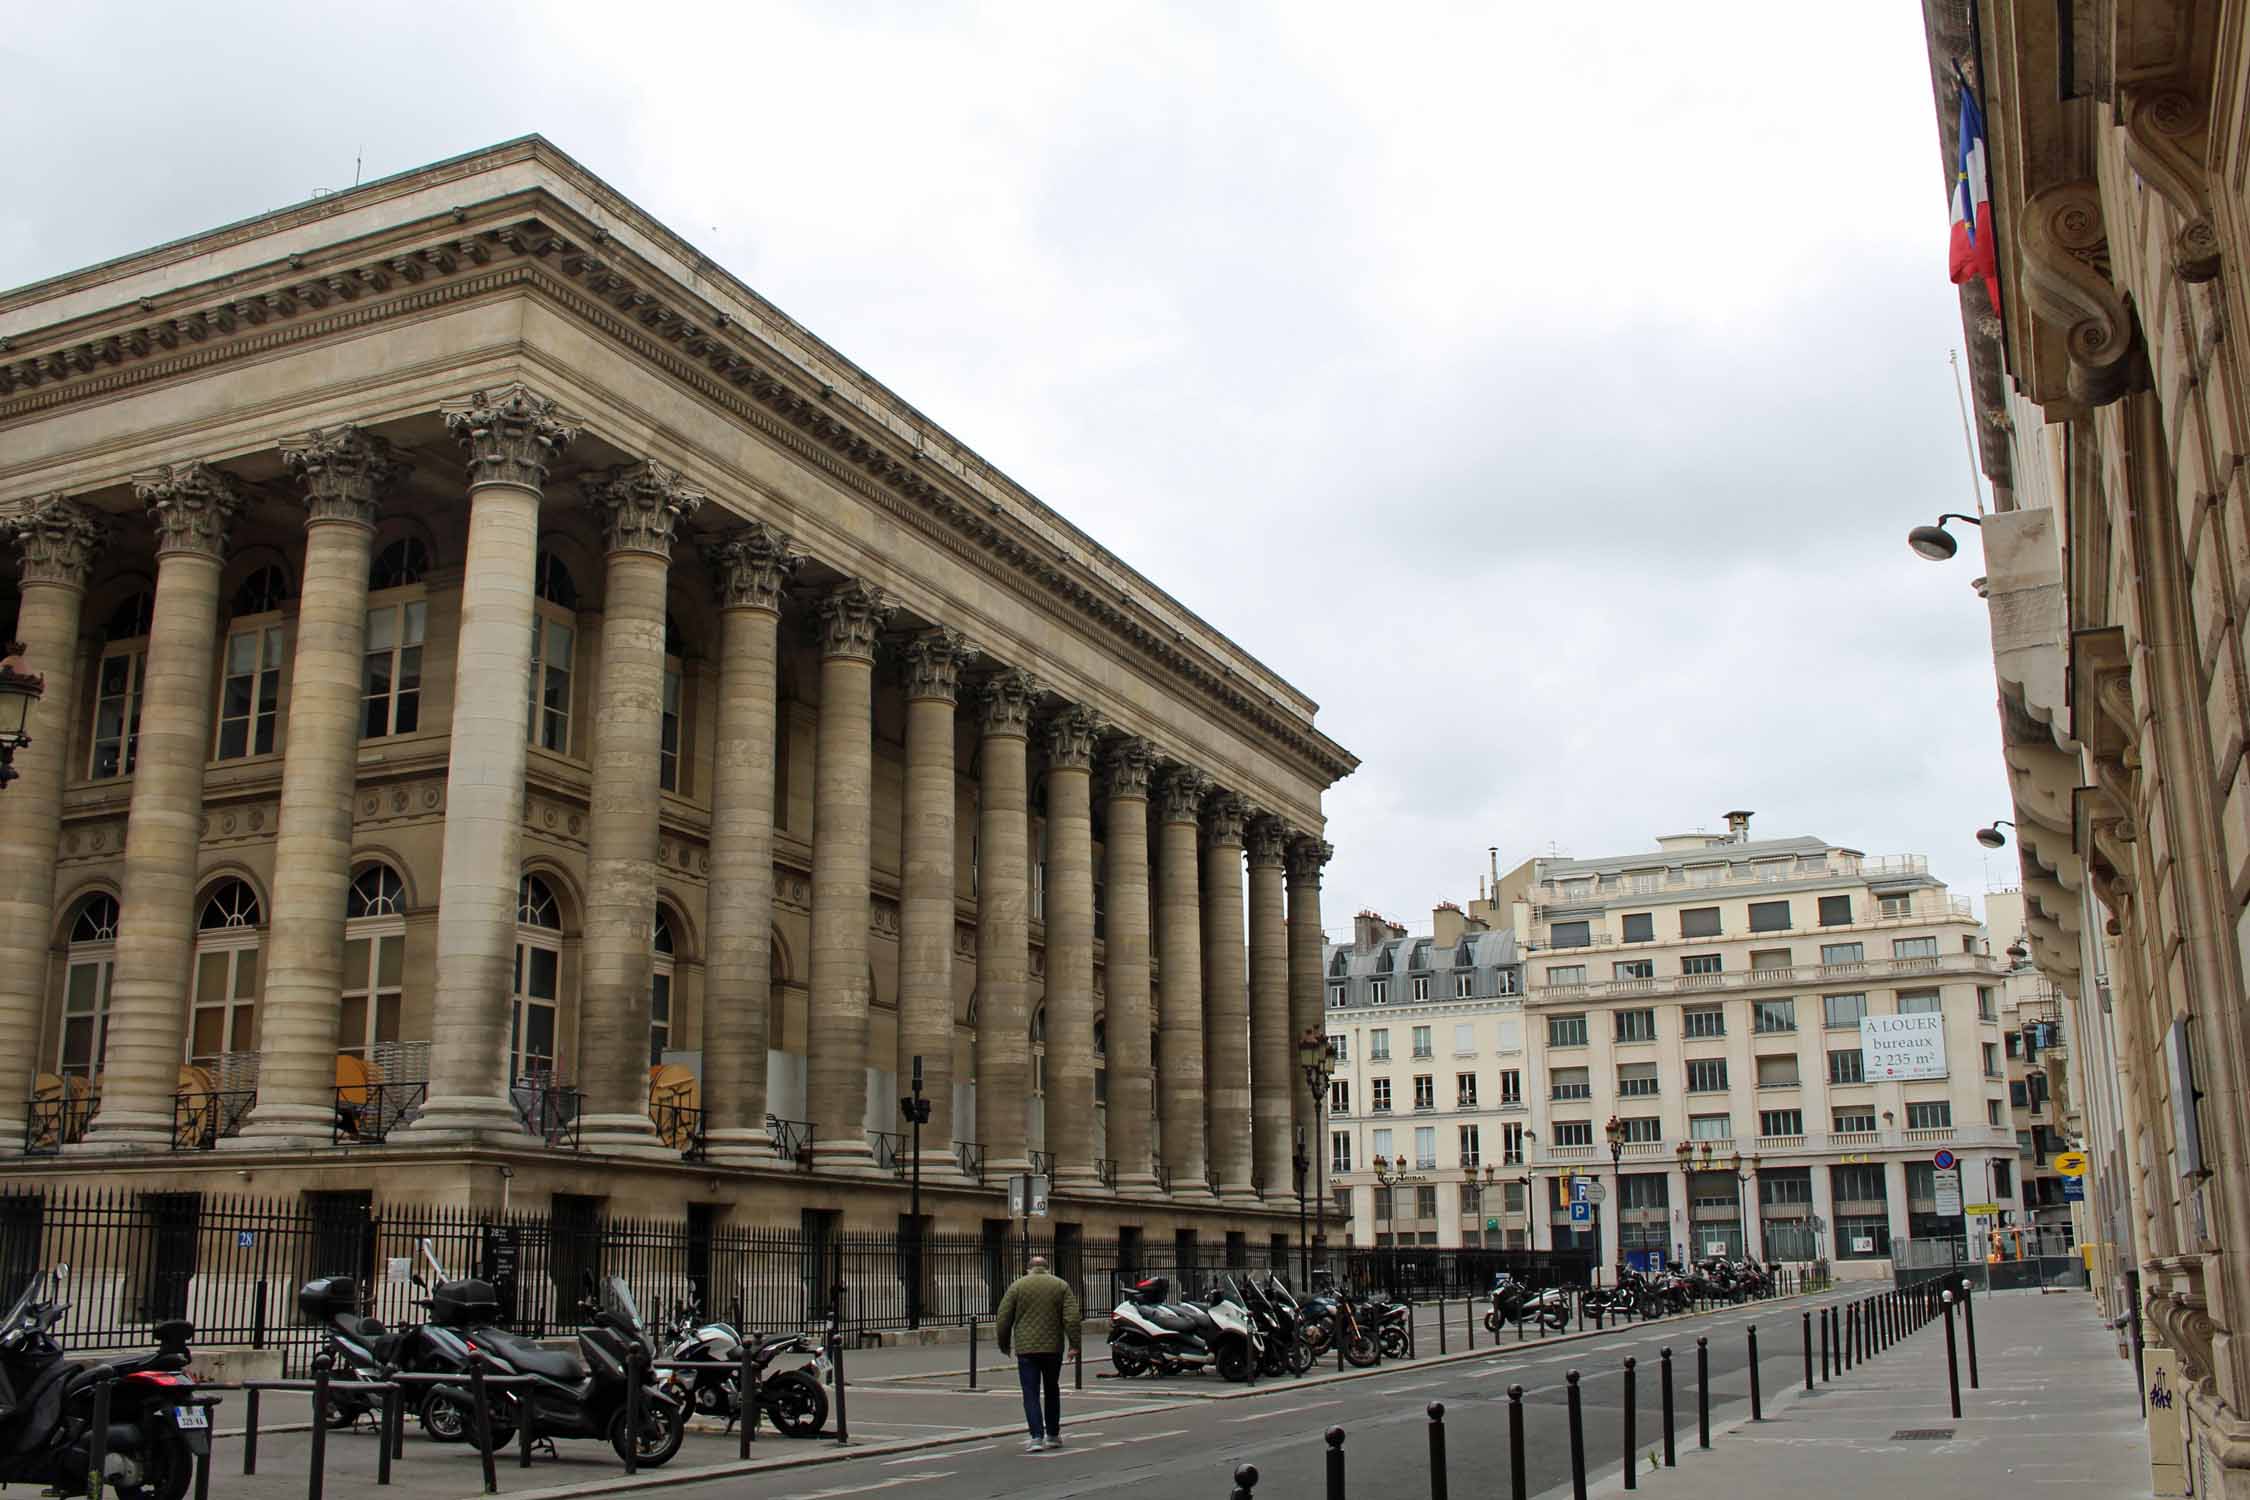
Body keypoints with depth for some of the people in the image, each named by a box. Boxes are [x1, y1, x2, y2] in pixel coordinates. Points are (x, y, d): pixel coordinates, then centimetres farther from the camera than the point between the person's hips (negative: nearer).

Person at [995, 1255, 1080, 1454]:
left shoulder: (1017, 1286, 3)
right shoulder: (1061, 1285, 6)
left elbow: (1003, 1319, 2)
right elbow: (1072, 1318, -3)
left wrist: (1004, 1344, 12)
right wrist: (1074, 1344, 0)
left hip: (1026, 1348, -2)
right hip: (1053, 1348, 2)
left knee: (1031, 1394, 0)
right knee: (1052, 1391, 17)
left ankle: (1036, 1438, -11)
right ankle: (1053, 1435, 23)